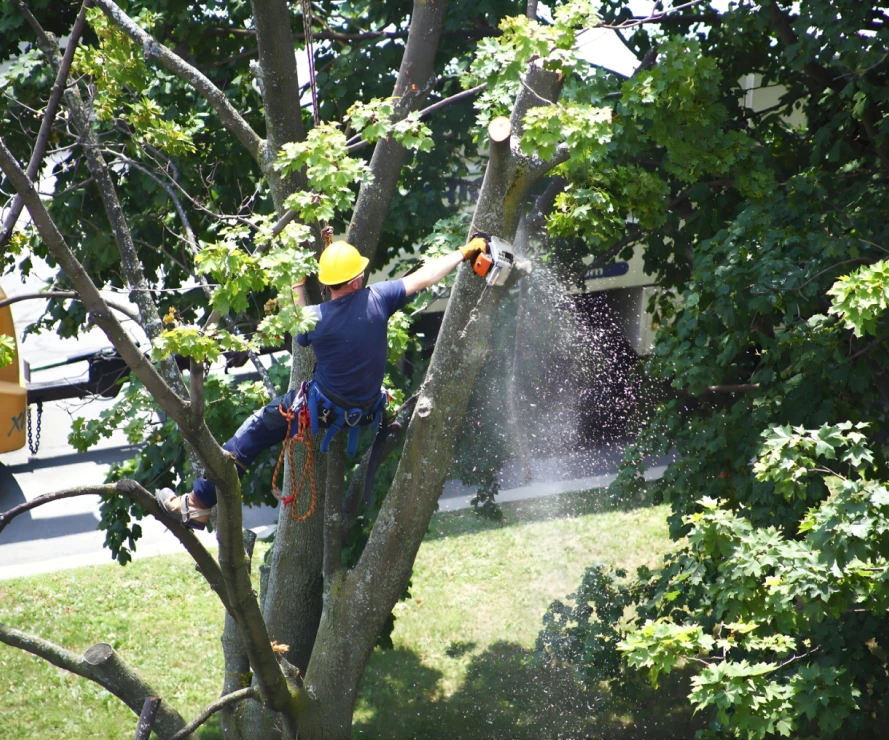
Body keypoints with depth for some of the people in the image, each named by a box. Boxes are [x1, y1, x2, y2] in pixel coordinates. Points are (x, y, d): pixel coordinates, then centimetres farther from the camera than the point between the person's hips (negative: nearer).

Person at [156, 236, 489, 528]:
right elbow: (425, 276, -5)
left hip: (320, 409, -3)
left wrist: (298, 290, 11)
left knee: (255, 430, 9)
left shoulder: (314, 318, -20)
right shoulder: (376, 299, -16)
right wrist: (465, 252, 5)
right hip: (365, 410, 3)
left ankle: (198, 502, 12)